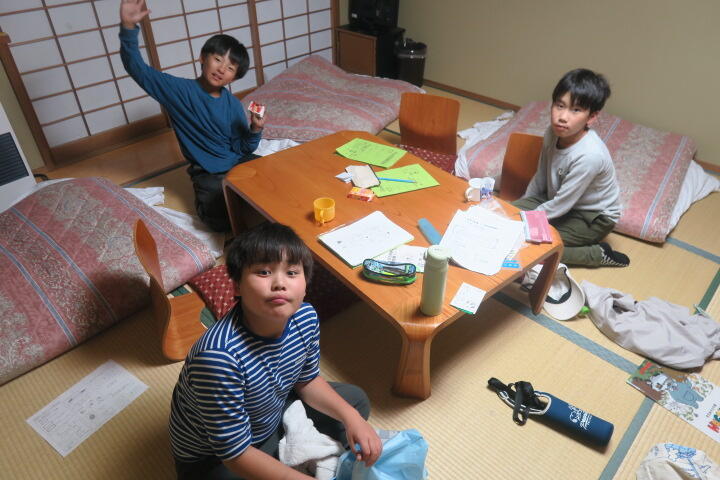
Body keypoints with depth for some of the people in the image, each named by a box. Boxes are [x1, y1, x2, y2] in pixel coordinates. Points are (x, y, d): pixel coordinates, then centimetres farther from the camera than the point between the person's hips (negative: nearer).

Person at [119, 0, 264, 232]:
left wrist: (255, 131, -17)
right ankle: (205, 201, 9)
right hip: (208, 173, -3)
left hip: (239, 163, 3)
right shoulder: (180, 90, -9)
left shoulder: (233, 104, 0)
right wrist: (129, 27, -32)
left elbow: (243, 148, 3)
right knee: (223, 221, -25)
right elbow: (138, 69, -19)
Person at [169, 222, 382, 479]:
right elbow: (235, 454, -27)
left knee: (356, 401, 12)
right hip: (212, 458, -6)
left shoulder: (305, 318, -19)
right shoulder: (219, 356, -38)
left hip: (271, 417, 6)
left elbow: (307, 380, 1)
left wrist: (352, 418, -11)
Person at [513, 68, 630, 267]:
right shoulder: (553, 133, -14)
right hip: (558, 199, 8)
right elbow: (541, 176, 3)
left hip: (593, 217, -7)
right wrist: (524, 203, 10)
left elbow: (561, 204, -25)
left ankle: (598, 254, -3)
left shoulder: (589, 155, -34)